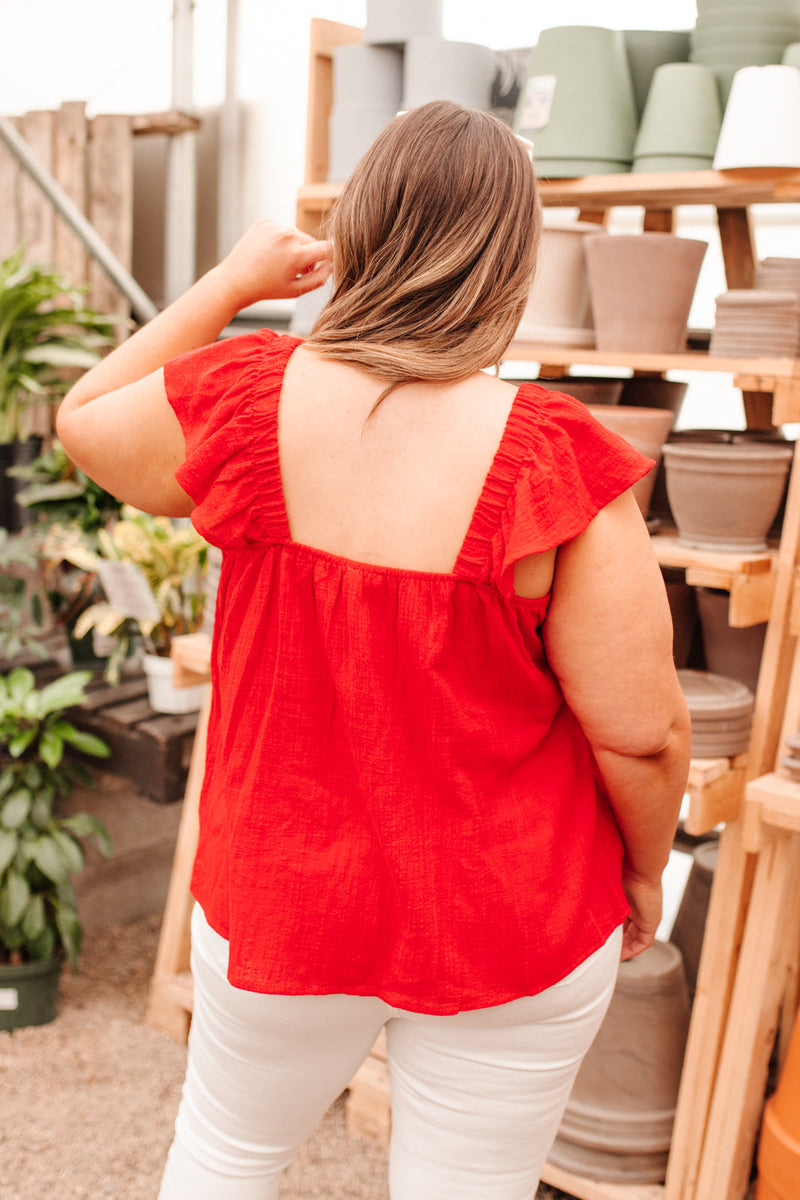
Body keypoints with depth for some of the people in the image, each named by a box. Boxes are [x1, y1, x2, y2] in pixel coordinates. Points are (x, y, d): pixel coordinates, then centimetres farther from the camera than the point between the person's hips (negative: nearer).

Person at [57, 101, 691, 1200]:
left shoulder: (245, 403, -16)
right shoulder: (556, 462, -24)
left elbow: (85, 423, 7)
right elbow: (641, 734, -17)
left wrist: (233, 282, 10)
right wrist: (645, 867, 3)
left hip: (280, 899, 2)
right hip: (512, 929, -1)